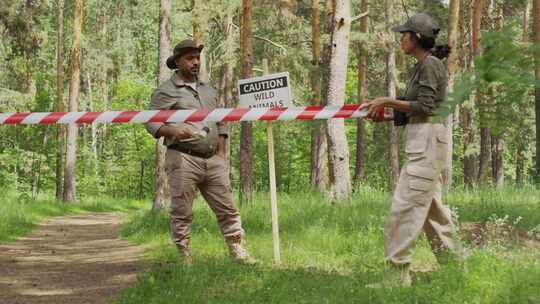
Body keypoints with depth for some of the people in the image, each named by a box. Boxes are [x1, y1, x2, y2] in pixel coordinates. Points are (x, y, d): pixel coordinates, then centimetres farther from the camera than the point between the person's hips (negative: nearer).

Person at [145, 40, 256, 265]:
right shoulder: (166, 91, 1)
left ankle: (237, 251, 6)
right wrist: (173, 131, -22)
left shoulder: (208, 90, 21)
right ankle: (184, 258, 1)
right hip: (183, 159, -5)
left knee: (227, 207, 2)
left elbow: (220, 122, 25)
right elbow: (151, 122, -4)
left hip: (213, 160, 5)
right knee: (182, 212, -3)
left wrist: (221, 152, 13)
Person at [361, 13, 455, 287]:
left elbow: (425, 107, -17)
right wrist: (384, 117, 7)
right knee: (430, 205, 13)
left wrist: (387, 101, -13)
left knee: (405, 205, -11)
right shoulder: (422, 66, 17)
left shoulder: (430, 64, -11)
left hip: (428, 139, -10)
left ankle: (399, 272, -10)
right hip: (421, 140, 10)